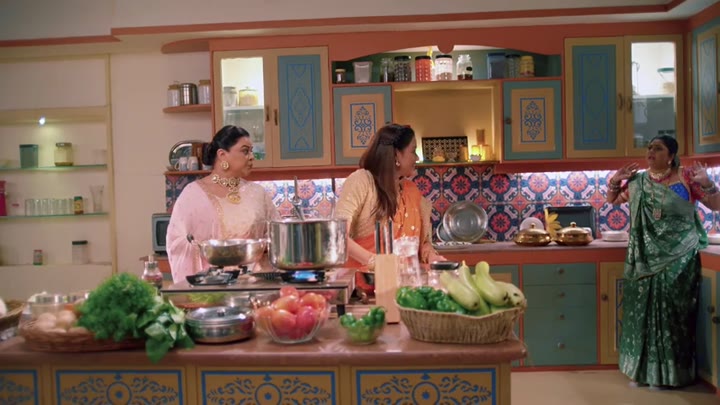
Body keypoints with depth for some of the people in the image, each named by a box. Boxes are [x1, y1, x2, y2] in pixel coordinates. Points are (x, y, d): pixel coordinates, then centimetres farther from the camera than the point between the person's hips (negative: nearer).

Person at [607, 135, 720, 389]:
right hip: (645, 259, 4)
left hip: (677, 258, -4)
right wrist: (614, 181, 3)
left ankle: (668, 373, 11)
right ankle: (641, 370, 18)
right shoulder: (638, 181, 8)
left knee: (670, 311, 0)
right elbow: (612, 200, 21)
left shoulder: (686, 177, -3)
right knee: (642, 310, 7)